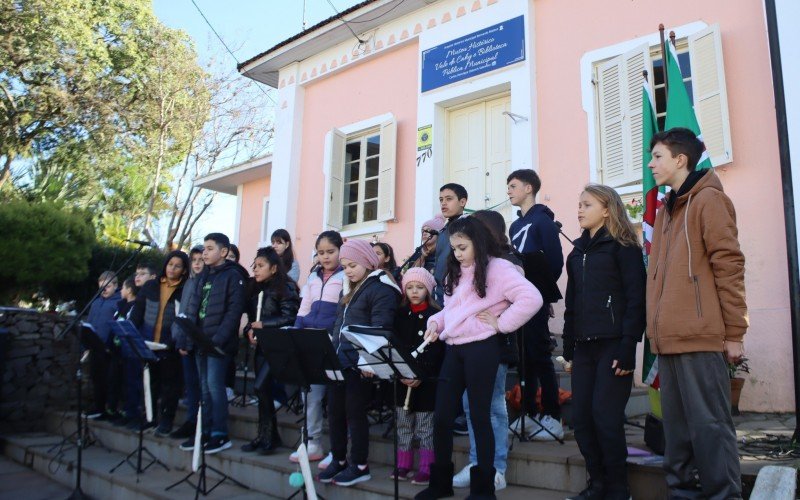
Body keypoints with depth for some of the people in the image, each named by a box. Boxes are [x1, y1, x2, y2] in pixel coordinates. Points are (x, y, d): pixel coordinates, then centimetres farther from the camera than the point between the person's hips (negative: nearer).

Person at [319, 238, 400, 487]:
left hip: (359, 363, -8)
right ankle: (339, 460, 24)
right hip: (339, 360, 8)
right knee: (334, 410, 11)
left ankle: (360, 466, 12)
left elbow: (379, 330, -18)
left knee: (354, 411, -1)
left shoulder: (380, 289, -9)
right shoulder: (348, 289, 18)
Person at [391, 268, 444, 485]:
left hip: (426, 380, -4)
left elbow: (436, 350, -10)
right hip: (402, 378, 4)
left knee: (425, 427, 2)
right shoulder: (400, 314, 8)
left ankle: (426, 469, 11)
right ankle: (403, 466, 23)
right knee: (403, 424, 12)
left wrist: (421, 375, -18)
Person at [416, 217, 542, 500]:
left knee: (479, 416, 3)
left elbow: (532, 299, -20)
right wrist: (436, 322, 1)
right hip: (453, 349, 7)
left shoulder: (497, 268, -9)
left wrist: (500, 324, -15)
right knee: (442, 417, 9)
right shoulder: (455, 272, 16)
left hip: (481, 349, -7)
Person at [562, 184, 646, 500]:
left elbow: (636, 299, -9)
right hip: (584, 346, 6)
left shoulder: (623, 247, -2)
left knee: (605, 415, -6)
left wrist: (628, 347, -17)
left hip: (612, 344, -6)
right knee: (581, 417, 3)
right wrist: (568, 349, 13)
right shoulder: (577, 252, 17)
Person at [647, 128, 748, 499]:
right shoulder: (665, 210, 20)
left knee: (709, 423, -2)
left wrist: (734, 332, -12)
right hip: (668, 339, 8)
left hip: (700, 337, -8)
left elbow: (728, 266, -9)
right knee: (676, 425, 12)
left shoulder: (708, 199, -3)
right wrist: (656, 329, 15)